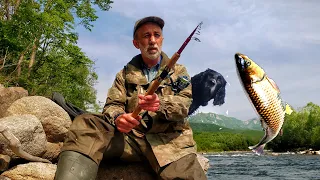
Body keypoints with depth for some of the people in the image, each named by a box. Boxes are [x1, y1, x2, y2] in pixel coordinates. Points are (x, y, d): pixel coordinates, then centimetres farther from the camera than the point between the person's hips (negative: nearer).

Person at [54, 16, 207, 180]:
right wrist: (118, 118, -17)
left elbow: (183, 105, 1)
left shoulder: (179, 71, 18)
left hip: (169, 141, -2)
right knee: (85, 123, -25)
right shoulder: (125, 74, 21)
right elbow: (112, 105, 10)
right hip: (131, 137, 2)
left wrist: (161, 104, -23)